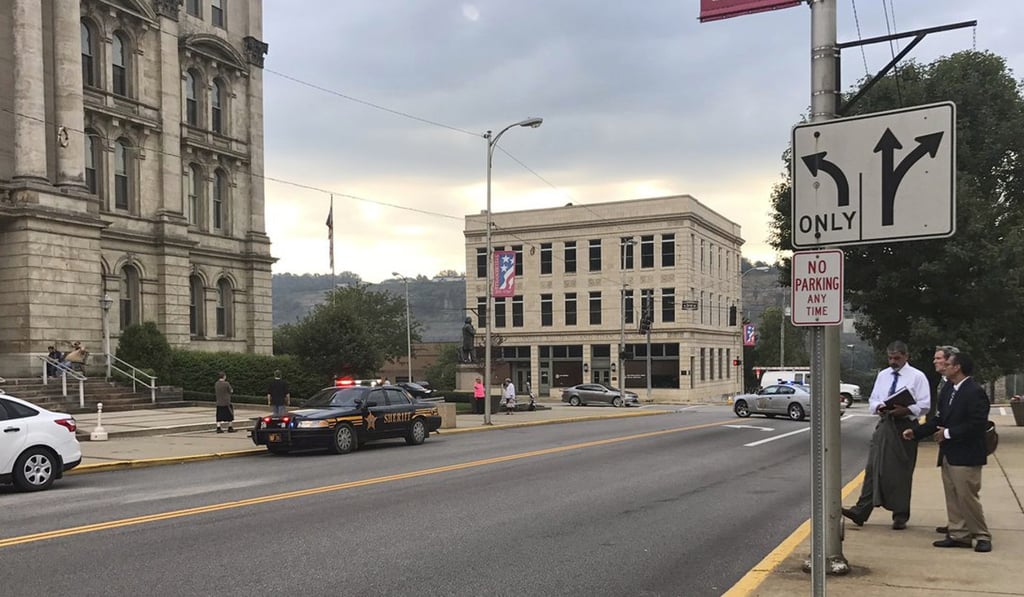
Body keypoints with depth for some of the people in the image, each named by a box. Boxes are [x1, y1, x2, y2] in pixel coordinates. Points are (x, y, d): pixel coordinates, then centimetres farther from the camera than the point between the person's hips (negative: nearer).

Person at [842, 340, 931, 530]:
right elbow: (872, 400, 15)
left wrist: (906, 410, -22)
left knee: (901, 472, 4)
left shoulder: (917, 377, -2)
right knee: (873, 468, -1)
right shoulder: (882, 375, 13)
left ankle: (900, 516, 15)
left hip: (904, 426, -4)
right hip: (884, 425, 4)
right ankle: (861, 511, -2)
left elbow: (924, 405, -6)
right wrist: (877, 406, -7)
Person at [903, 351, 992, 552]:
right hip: (948, 453, 9)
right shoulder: (948, 390, 11)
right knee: (952, 497, 11)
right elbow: (939, 419, 14)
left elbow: (978, 424, -21)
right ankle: (959, 535, 19)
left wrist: (948, 433, -17)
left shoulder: (975, 392, -15)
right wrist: (916, 431, 6)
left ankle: (982, 536, 10)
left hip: (966, 455, -8)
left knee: (967, 497, -3)